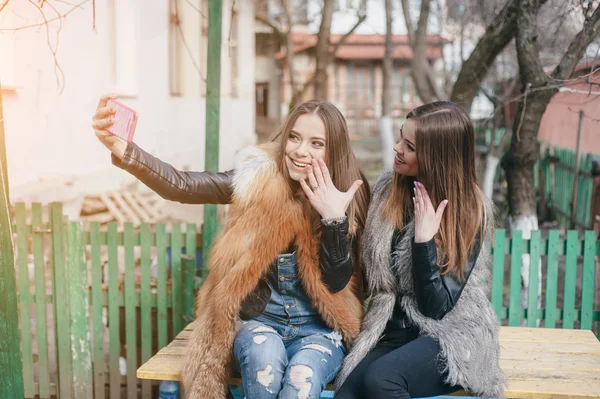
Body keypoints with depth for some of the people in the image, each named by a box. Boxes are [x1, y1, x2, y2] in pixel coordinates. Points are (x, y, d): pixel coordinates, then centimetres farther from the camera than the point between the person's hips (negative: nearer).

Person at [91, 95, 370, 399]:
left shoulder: (348, 197, -5)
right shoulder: (259, 178, -6)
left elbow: (337, 282, -9)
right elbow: (181, 187, -15)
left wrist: (335, 217, -23)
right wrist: (122, 149, -29)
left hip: (319, 327, 0)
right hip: (258, 319, 0)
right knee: (264, 359, -33)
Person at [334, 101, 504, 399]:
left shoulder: (469, 212, -10)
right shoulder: (386, 189, 3)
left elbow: (436, 306, -13)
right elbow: (371, 272, 8)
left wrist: (424, 240, -23)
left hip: (449, 337, -3)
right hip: (392, 332, 3)